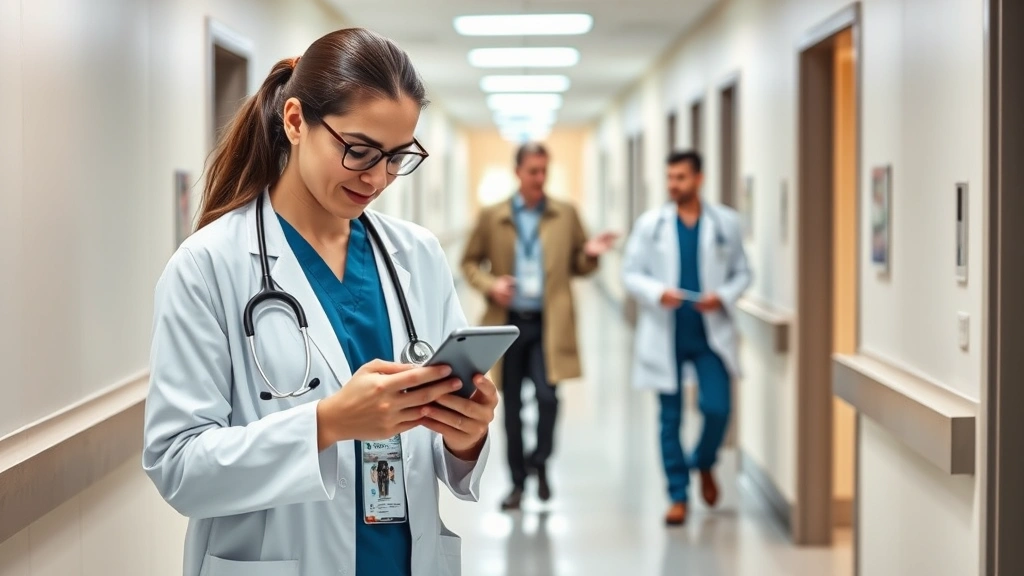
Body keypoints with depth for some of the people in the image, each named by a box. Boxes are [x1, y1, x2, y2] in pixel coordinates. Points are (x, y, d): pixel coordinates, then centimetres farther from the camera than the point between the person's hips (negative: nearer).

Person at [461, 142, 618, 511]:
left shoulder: (566, 215, 6)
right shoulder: (492, 217, 4)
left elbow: (578, 266, 12)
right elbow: (470, 262, 9)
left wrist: (590, 254, -10)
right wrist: (489, 284, -9)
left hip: (549, 324, -1)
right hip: (508, 322, 1)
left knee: (547, 395, -14)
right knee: (511, 404, 7)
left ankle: (540, 463, 11)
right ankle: (518, 481, 19)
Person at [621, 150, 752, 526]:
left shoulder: (726, 223, 3)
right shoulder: (650, 224, 3)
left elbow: (742, 273, 8)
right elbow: (631, 273, 2)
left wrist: (724, 296, -12)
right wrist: (657, 292, -17)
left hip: (711, 333, 0)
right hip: (666, 335, 0)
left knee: (717, 408, -9)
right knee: (671, 417, 4)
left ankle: (704, 464, 23)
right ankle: (678, 495, 15)